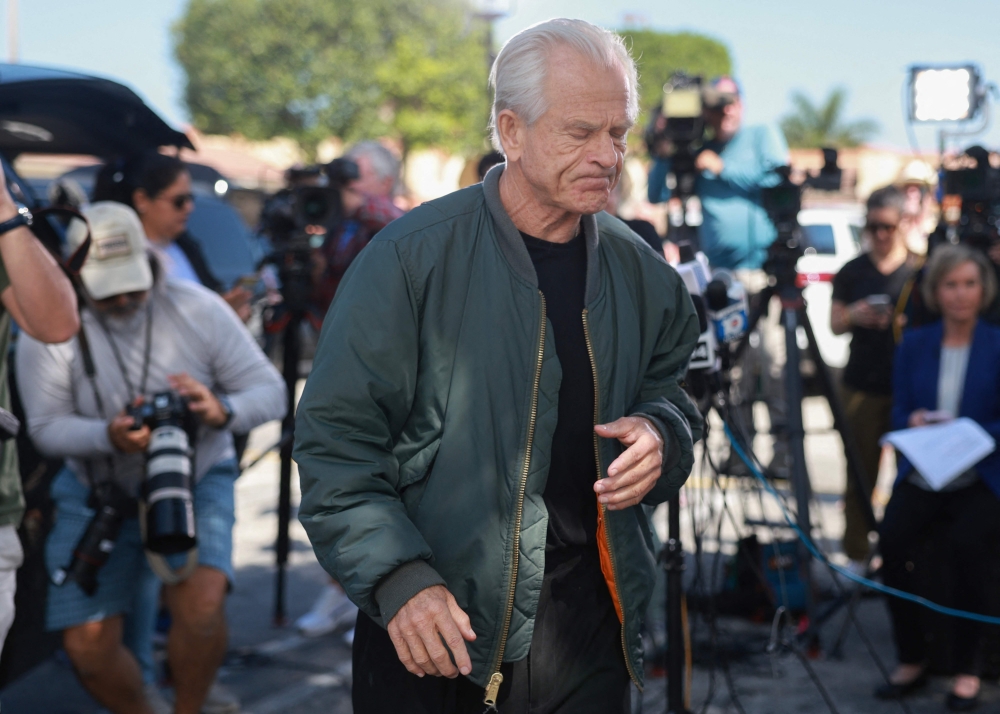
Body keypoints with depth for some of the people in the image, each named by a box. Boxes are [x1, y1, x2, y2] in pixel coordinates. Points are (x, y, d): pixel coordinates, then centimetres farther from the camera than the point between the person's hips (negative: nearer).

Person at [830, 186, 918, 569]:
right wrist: (854, 316, -11)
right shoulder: (851, 272, 9)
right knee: (860, 475, 4)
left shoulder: (920, 272, 2)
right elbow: (835, 324, 12)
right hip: (862, 388, 2)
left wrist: (902, 323, -15)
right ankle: (857, 556, 12)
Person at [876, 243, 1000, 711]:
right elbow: (898, 413, 9)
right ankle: (911, 660, -6)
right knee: (891, 538, -25)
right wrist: (913, 422, -13)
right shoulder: (914, 345, 11)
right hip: (921, 475, 3)